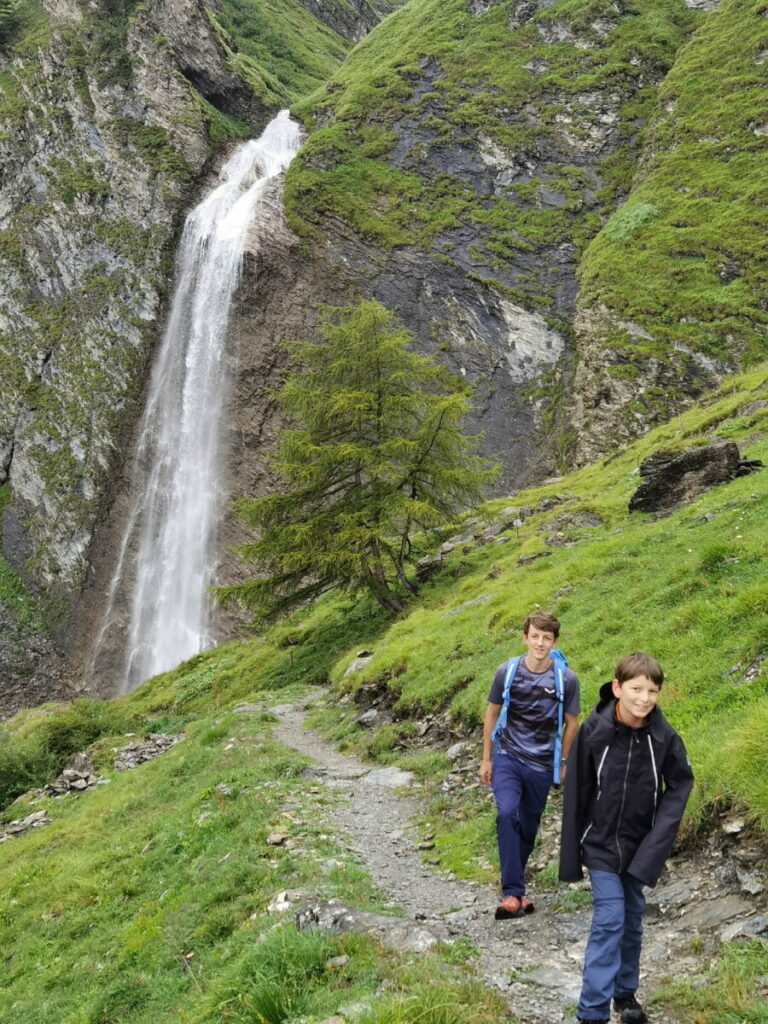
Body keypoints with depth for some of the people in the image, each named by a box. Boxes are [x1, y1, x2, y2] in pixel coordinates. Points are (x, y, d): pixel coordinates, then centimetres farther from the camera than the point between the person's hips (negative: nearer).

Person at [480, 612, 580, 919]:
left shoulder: (566, 679, -9)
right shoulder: (507, 672, -7)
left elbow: (571, 722, 4)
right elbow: (492, 714, 4)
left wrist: (563, 763, 8)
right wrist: (486, 759, 6)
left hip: (541, 764, 1)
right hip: (507, 757, -1)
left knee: (529, 825, 10)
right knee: (507, 814, -22)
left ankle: (513, 885, 31)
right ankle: (513, 894, -20)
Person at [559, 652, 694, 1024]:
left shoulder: (664, 736, -14)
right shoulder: (593, 730, -18)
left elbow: (679, 785, -1)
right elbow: (576, 792, -9)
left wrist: (657, 842, -11)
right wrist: (571, 853, -4)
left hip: (641, 846, 2)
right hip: (601, 843, -2)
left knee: (632, 921, 14)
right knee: (609, 921, -9)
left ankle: (625, 993, 34)